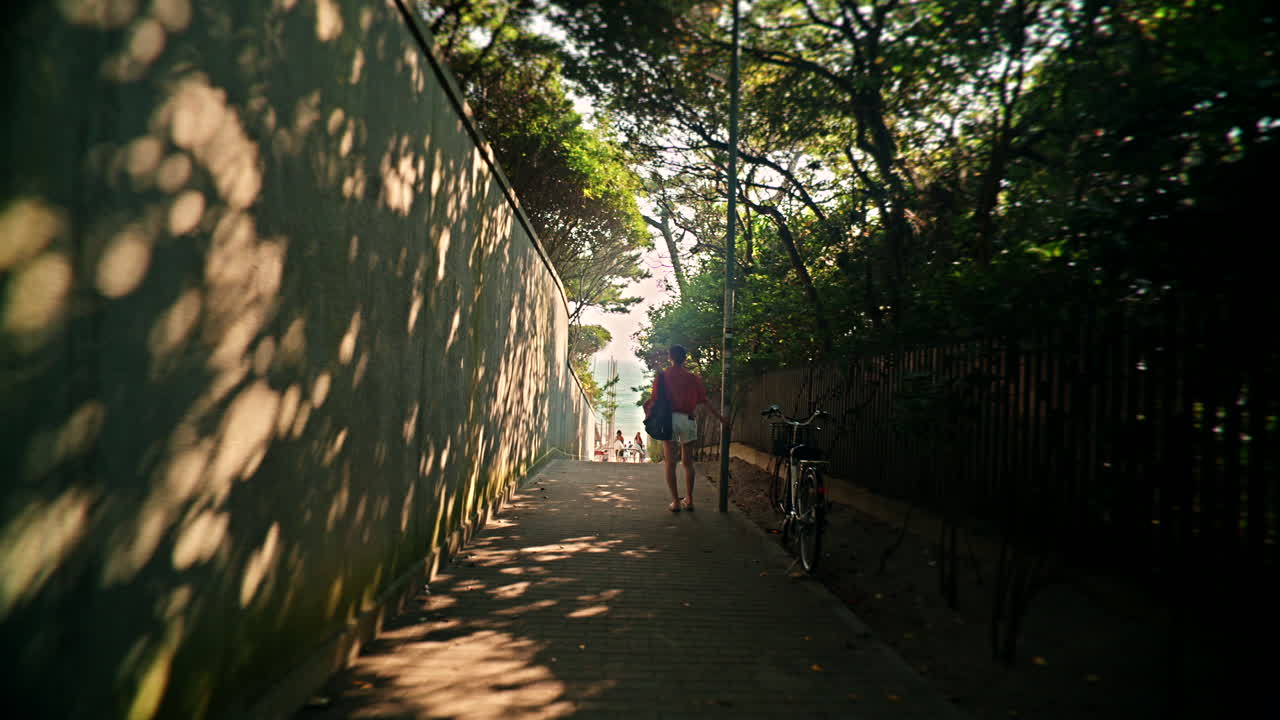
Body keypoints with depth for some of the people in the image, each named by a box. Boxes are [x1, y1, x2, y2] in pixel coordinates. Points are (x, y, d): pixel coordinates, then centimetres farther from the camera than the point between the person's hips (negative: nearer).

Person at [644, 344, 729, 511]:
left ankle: (675, 502, 0)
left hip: (669, 419, -2)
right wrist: (720, 418, 11)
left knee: (670, 463, 3)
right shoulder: (693, 378, 5)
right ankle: (689, 500, 13)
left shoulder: (662, 376, 2)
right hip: (688, 420, 2)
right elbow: (704, 402, 4)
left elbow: (654, 399, -7)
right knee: (688, 462, 12)